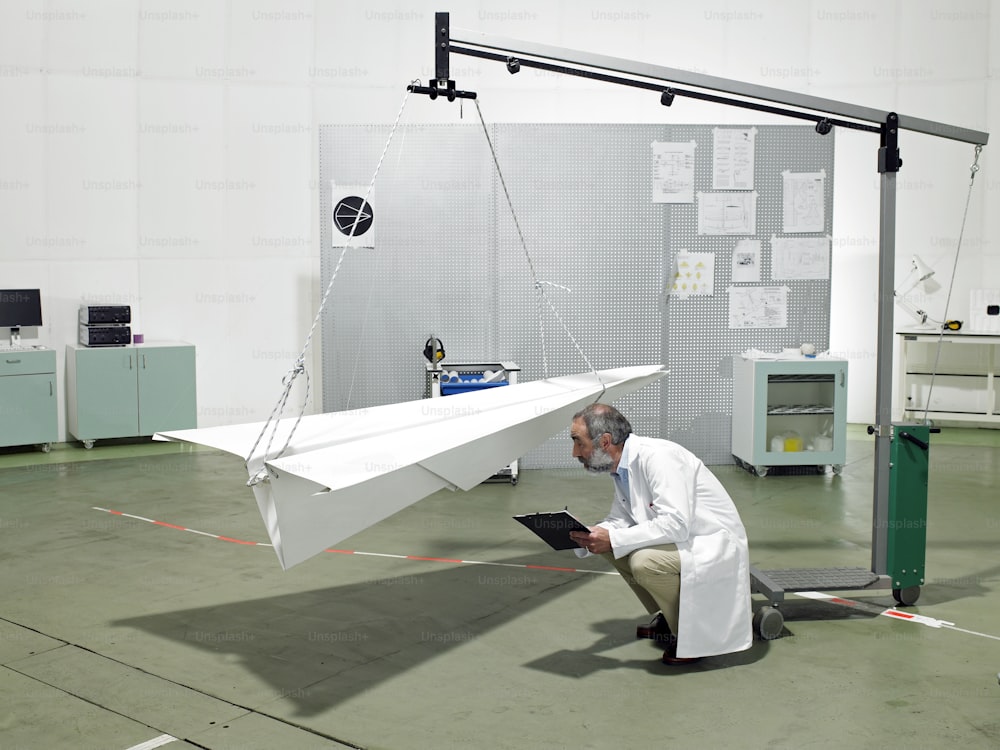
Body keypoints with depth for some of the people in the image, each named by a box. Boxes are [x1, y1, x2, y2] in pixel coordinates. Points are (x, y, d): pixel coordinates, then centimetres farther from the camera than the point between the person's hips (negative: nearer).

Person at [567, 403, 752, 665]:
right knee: (611, 546, 6)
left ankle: (698, 633, -5)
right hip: (683, 542, 10)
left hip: (715, 545, -10)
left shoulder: (656, 457, -24)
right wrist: (586, 537, -9)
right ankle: (669, 619, 18)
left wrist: (613, 540, -30)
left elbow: (676, 523, -31)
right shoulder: (622, 467, 4)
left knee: (645, 561, -30)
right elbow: (621, 519, 11)